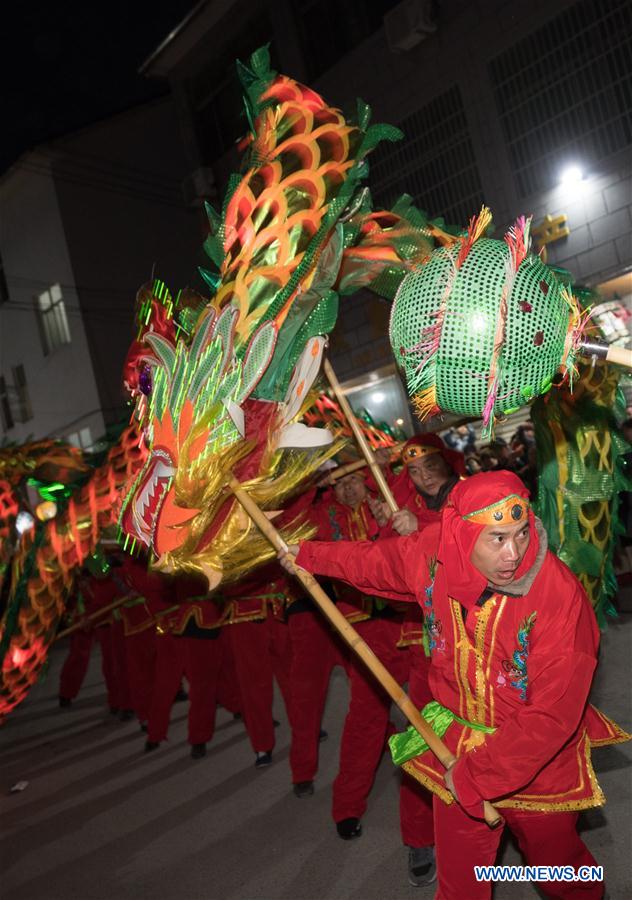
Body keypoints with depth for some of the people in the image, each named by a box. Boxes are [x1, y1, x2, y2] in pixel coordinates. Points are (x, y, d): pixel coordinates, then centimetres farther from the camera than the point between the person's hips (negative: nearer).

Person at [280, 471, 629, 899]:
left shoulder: (559, 593, -31)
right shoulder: (436, 552, -18)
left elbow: (553, 716, -27)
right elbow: (373, 561, 5)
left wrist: (474, 774, -20)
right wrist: (307, 554, 15)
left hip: (539, 758, -2)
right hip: (456, 747, 3)